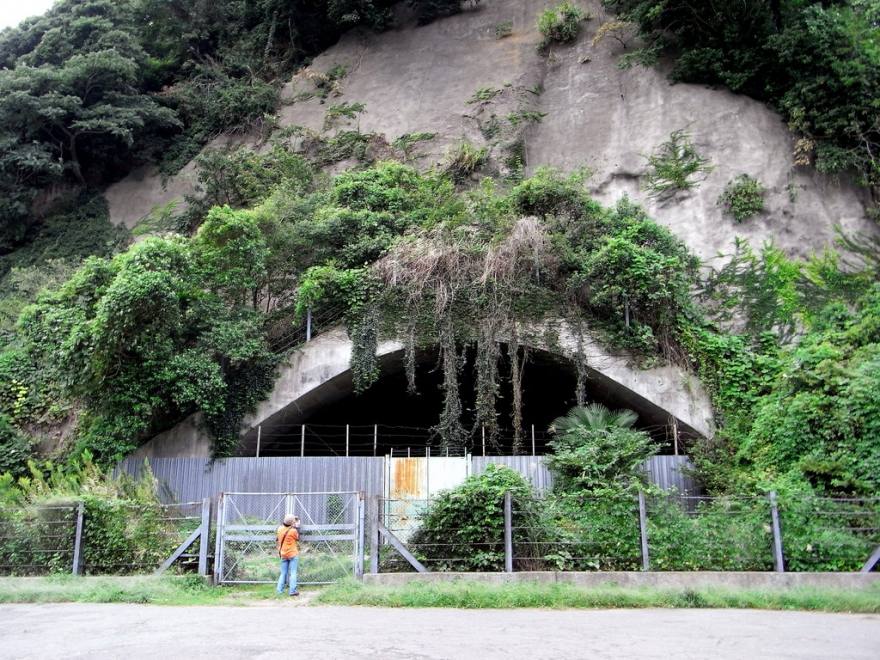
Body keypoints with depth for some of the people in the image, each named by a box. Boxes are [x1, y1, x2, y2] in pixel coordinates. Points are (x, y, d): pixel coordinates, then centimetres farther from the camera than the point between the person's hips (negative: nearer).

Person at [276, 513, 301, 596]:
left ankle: (280, 590, 10)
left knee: (283, 573, 13)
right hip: (293, 554, -5)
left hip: (283, 555, 5)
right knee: (293, 573, 0)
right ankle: (293, 591, -2)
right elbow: (297, 538, 2)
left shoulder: (279, 529, -3)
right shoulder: (293, 531, -17)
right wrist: (297, 526, 9)